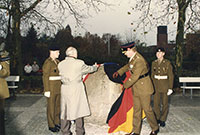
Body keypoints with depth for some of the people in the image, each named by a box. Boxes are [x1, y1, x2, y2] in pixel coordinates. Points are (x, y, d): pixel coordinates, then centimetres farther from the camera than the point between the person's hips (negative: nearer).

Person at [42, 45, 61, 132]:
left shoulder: (57, 61, 12)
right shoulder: (47, 63, -13)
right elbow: (45, 77, -15)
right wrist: (47, 90, -18)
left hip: (58, 87, 8)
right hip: (51, 88, -8)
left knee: (58, 105, 14)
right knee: (51, 106, 2)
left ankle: (57, 122, 27)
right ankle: (51, 125, 13)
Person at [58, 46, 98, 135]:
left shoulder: (60, 64, 3)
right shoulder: (79, 63, -7)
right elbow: (88, 69, 7)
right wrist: (95, 67, 30)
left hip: (65, 88, 4)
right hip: (76, 88, -4)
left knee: (65, 110, 11)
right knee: (78, 109, 6)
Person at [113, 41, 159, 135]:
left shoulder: (139, 60, -25)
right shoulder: (133, 58, 4)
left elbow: (134, 77, -24)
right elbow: (128, 66, 25)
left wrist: (125, 85, -13)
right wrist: (118, 72, 15)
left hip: (143, 88, -9)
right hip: (136, 89, 9)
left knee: (147, 108, 2)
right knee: (136, 109, 12)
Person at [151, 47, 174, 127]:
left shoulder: (167, 63, -5)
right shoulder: (154, 63, 7)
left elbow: (171, 76, -4)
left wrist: (170, 88, -8)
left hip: (165, 85, -3)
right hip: (156, 85, 3)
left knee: (164, 103, 4)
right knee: (156, 103, 5)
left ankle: (163, 120, 17)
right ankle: (157, 118, 21)